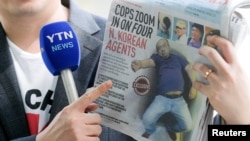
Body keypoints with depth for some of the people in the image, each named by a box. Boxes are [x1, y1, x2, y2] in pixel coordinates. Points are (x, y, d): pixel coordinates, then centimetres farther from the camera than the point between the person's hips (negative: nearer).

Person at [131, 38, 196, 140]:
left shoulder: (178, 58, 16)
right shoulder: (157, 58, 7)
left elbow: (190, 69, 10)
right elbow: (149, 62, -15)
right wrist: (140, 64, -41)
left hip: (178, 100, 2)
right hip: (162, 98, -2)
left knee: (188, 126, -6)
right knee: (147, 119, -19)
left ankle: (171, 128, 30)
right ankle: (150, 130, 20)